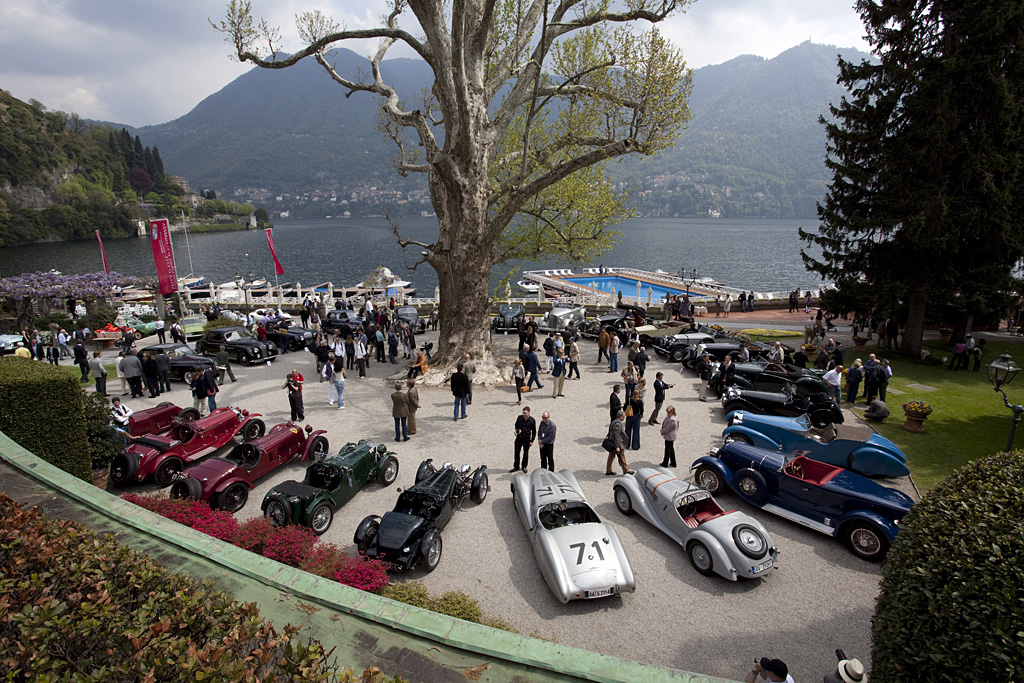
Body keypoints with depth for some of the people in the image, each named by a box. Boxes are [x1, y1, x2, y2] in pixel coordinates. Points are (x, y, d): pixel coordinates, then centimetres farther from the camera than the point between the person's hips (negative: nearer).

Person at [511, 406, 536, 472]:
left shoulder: (532, 420, -10)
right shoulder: (519, 418, -5)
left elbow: (534, 431, -2)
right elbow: (516, 425, 10)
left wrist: (532, 441, -4)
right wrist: (518, 430, -13)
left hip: (526, 439, -2)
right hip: (519, 438, 2)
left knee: (525, 453, 11)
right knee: (516, 452, 7)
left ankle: (524, 467, 29)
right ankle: (516, 467, 22)